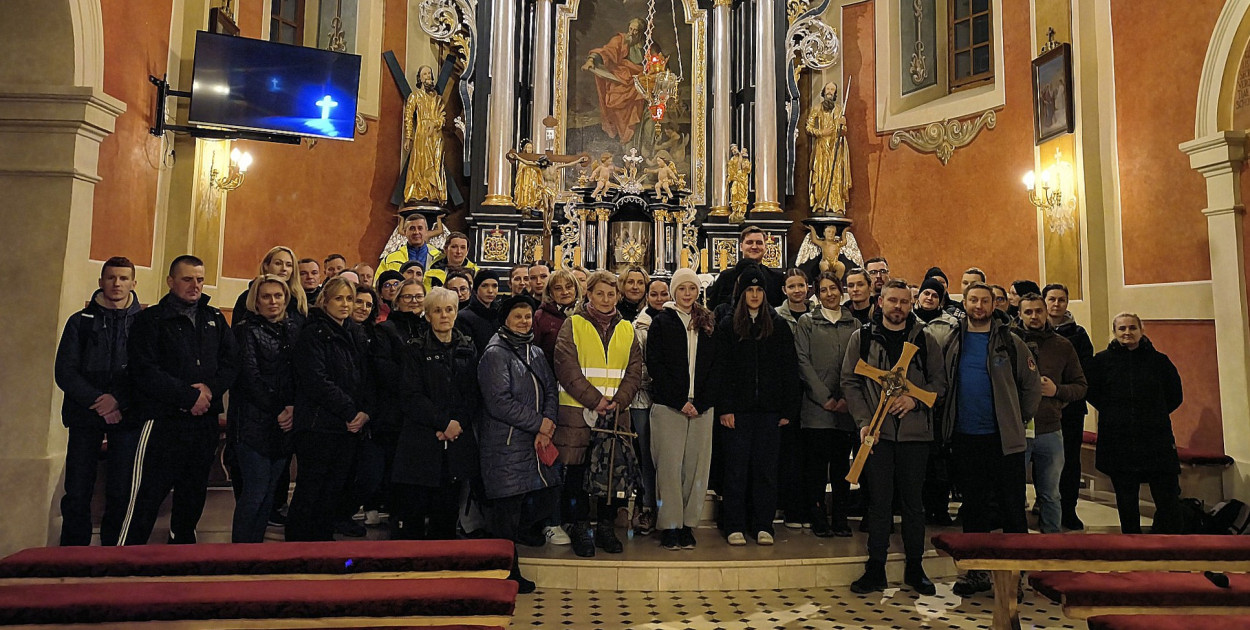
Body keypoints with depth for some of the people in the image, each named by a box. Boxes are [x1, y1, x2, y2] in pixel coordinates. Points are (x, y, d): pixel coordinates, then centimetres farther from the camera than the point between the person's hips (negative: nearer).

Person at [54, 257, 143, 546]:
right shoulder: (80, 321, 9)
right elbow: (65, 372, 2)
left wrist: (119, 400, -14)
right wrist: (97, 403, -9)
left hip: (126, 416, -1)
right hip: (85, 414, 1)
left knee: (120, 492, -1)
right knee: (77, 492, 2)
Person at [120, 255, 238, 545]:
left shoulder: (215, 319, 13)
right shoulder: (151, 319, -1)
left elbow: (231, 362, 6)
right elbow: (145, 371, -11)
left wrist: (211, 388, -12)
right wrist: (189, 396, -15)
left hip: (206, 421, 5)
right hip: (163, 421, -5)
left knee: (193, 498, 15)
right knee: (145, 500, -4)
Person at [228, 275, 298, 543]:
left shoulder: (292, 329, 13)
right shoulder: (247, 330, -2)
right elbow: (249, 376, -11)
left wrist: (292, 408, -5)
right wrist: (276, 411, -11)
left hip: (284, 423, 5)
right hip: (254, 423, -5)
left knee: (270, 491, 10)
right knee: (255, 491, -4)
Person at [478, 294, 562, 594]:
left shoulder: (536, 353, 15)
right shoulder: (495, 354, -9)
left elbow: (550, 391, 11)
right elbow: (499, 403, -17)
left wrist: (546, 427, -6)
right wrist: (539, 423, -12)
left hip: (535, 443, 7)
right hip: (505, 444, -7)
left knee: (549, 495, 8)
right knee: (507, 505, 0)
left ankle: (521, 532, 37)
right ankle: (507, 573, 16)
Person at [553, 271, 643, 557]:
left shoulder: (626, 329, 12)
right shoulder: (573, 325, 0)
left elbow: (634, 370, 8)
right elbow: (567, 368, -9)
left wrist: (618, 401, -8)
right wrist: (595, 399, -14)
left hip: (615, 414, 3)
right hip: (578, 412, -3)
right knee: (578, 470, 2)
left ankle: (606, 527, 22)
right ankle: (580, 529, 16)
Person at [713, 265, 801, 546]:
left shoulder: (779, 326, 8)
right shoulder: (727, 326, 4)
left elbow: (790, 370, 6)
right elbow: (721, 370, -1)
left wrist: (788, 409, -1)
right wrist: (724, 407, -10)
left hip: (769, 409, 1)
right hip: (738, 408, -1)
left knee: (765, 468, 7)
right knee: (736, 468, 3)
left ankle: (763, 526, 17)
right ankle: (735, 526, 13)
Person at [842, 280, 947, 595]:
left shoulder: (925, 340, 7)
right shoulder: (862, 338, 4)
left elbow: (939, 382, 7)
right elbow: (850, 382, 2)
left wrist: (914, 399, -11)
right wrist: (864, 421, -8)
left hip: (914, 430, 1)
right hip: (877, 430, -1)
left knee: (913, 500, 9)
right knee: (880, 500, 2)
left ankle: (914, 568, 22)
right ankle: (876, 568, 13)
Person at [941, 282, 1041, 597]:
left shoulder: (1010, 342, 0)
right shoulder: (953, 343, 7)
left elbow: (1032, 386, 5)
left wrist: (1018, 419, 5)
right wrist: (949, 422, 7)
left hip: (1004, 439, -2)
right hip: (964, 438, 3)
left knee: (1012, 508, 1)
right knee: (973, 506, 11)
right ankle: (976, 571, 21)